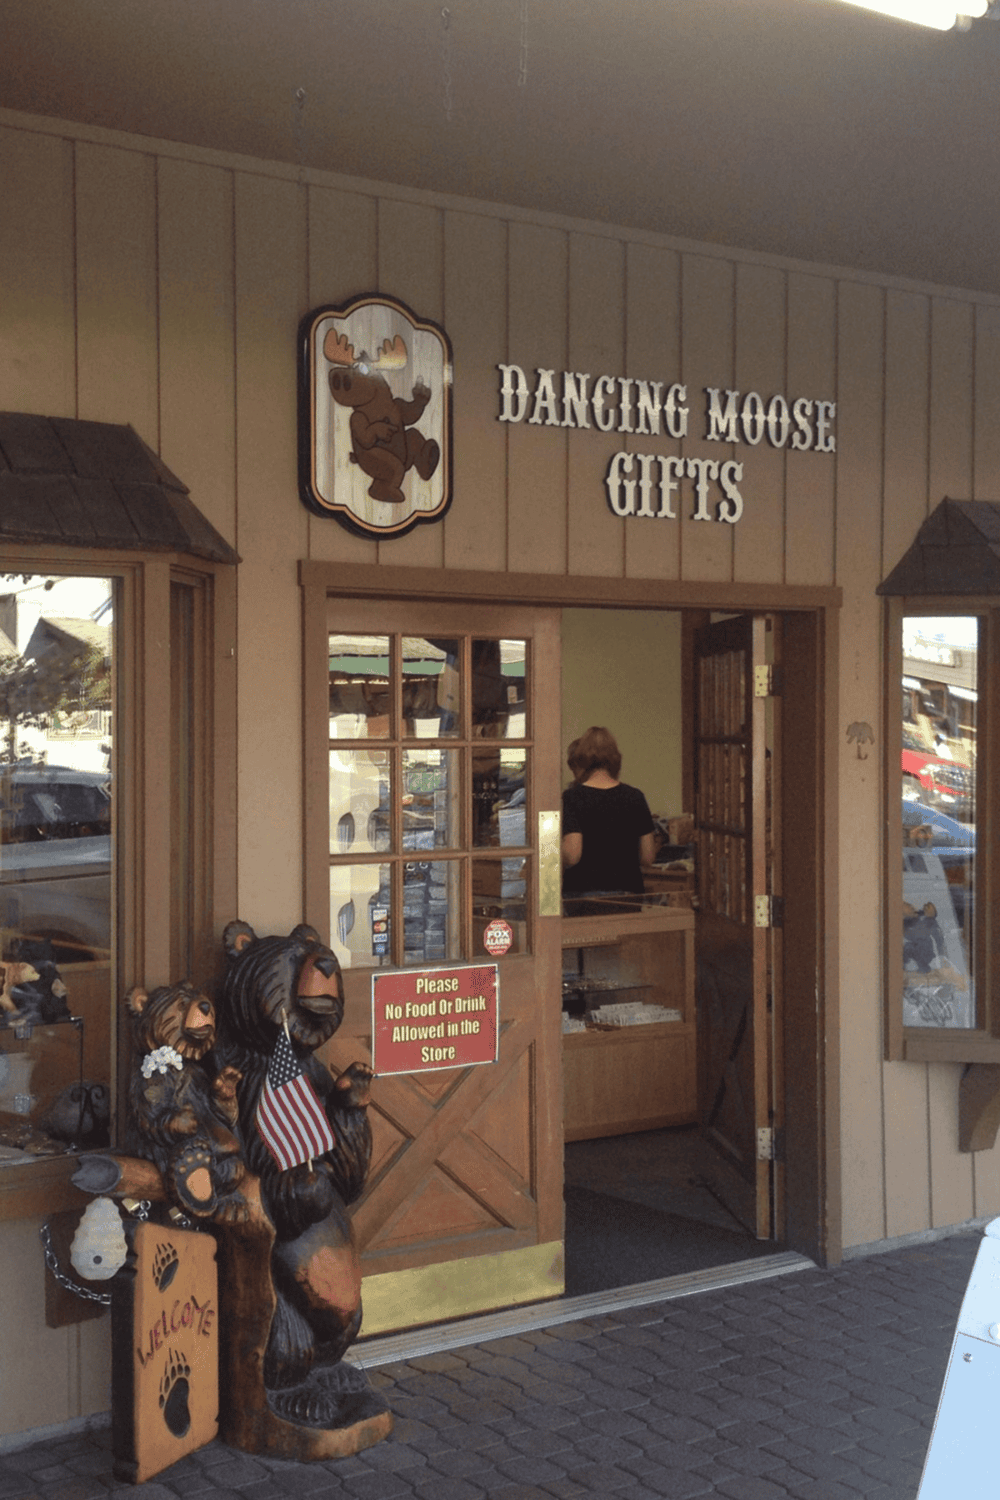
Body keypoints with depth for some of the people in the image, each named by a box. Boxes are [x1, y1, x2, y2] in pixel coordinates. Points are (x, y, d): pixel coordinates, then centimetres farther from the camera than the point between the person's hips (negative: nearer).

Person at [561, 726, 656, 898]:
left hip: (582, 892, -4)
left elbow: (572, 855, -15)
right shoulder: (635, 797, 5)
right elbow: (647, 857, 6)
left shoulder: (572, 797, -6)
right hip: (628, 888, 4)